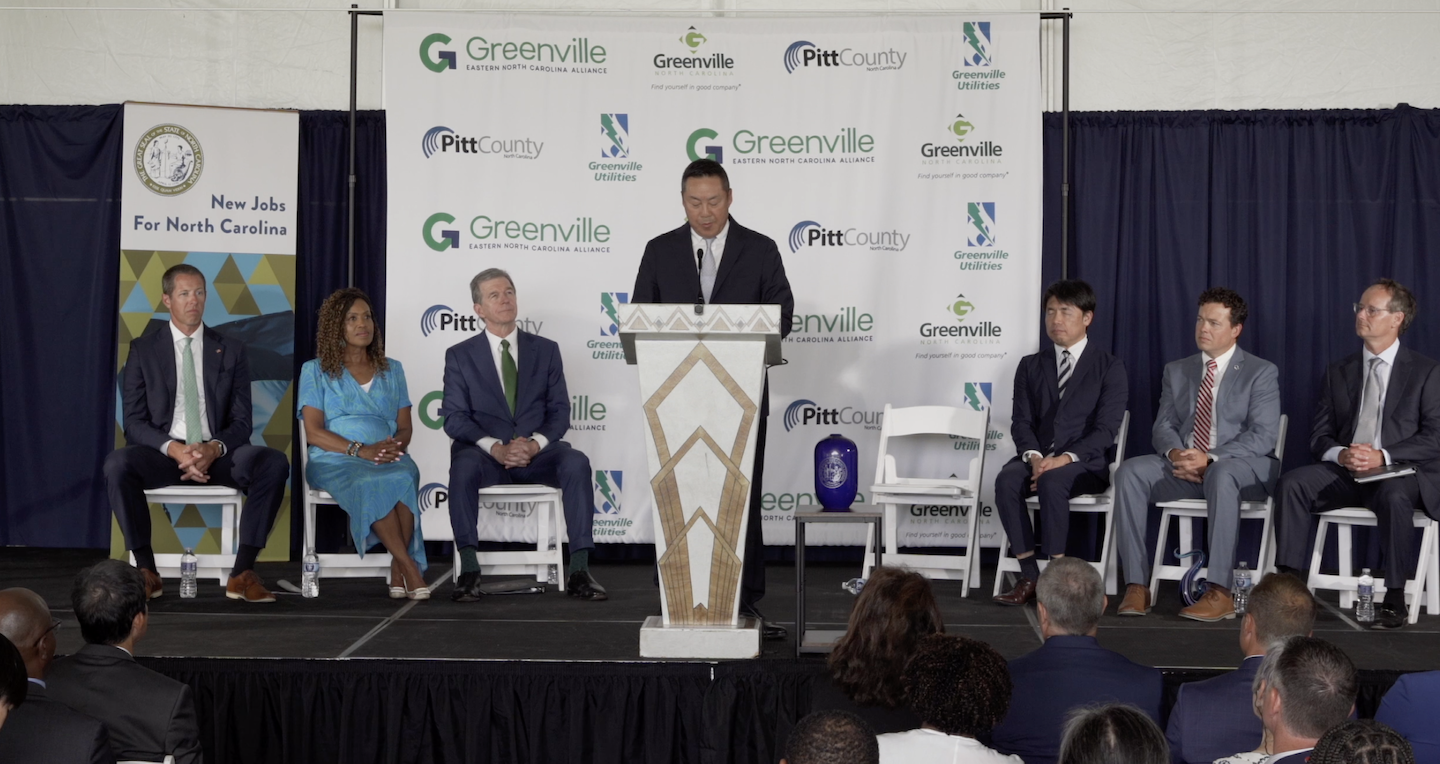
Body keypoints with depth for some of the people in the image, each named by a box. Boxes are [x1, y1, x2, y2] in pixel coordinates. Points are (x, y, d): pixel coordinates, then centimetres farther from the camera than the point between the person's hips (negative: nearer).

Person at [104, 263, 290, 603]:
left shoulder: (231, 350, 10)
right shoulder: (143, 350, 7)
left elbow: (241, 421, 5)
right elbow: (135, 421, 0)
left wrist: (214, 449, -17)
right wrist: (173, 449, -20)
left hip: (217, 455, 1)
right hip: (163, 453, -1)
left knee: (274, 463, -29)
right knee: (117, 464, -34)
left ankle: (243, 572, -25)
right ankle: (146, 570, -21)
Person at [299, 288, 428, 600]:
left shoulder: (392, 370, 22)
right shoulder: (316, 370, 12)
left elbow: (405, 427, 15)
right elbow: (314, 432, 0)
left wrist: (396, 446, -10)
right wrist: (361, 450, -14)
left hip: (389, 459, 2)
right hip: (335, 460, -2)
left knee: (403, 477, -37)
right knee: (368, 484, -39)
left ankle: (397, 570, -31)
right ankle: (410, 568, -34)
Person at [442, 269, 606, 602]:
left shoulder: (546, 350, 13)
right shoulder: (460, 356, 8)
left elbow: (560, 411, 7)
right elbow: (454, 418, 0)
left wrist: (535, 444, -14)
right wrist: (495, 448, -18)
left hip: (536, 451, 1)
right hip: (486, 453, -1)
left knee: (576, 462, -30)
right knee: (463, 465, -36)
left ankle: (579, 571, -31)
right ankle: (469, 571, -35)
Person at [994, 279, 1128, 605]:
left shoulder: (1109, 367, 4)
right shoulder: (1030, 366, 16)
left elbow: (1106, 429, -7)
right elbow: (1021, 422, 6)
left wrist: (1065, 458, -22)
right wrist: (1033, 456, -16)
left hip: (1087, 462, -3)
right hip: (1038, 457, 4)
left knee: (1052, 481, -37)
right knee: (1007, 480, -30)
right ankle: (1029, 576, -28)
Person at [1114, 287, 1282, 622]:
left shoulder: (1261, 373, 2)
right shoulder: (1176, 371, 17)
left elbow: (1263, 436, -9)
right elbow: (1162, 427, 11)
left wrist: (1210, 459, -22)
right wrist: (1175, 453, -15)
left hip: (1244, 467, -4)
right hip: (1184, 466, 5)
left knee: (1222, 475, -41)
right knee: (1130, 471, -25)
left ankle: (1220, 592, -43)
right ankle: (1137, 585, -28)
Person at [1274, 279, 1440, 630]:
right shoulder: (1338, 372, 14)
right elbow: (1319, 436, 10)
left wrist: (1383, 456, -21)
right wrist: (1340, 454, -14)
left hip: (1400, 473, -4)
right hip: (1344, 471, 4)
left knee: (1394, 496, -39)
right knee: (1292, 482, -24)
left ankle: (1395, 598, -28)